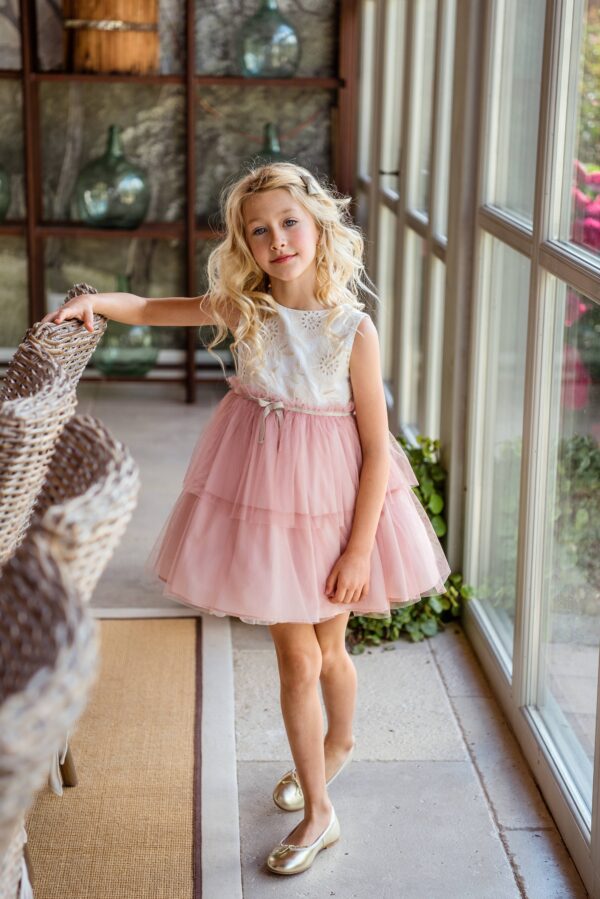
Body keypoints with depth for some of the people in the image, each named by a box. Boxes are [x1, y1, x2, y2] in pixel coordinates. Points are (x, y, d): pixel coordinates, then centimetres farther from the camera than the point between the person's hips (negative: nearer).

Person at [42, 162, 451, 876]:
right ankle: (317, 811, 26)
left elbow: (377, 448, -13)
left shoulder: (353, 329, -16)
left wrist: (360, 548, -14)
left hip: (332, 497, -2)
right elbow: (152, 310, 3)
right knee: (298, 660, 7)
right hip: (263, 495, 2)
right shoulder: (243, 308, -8)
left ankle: (338, 742, 48)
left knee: (327, 648, 16)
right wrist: (97, 301, -18)